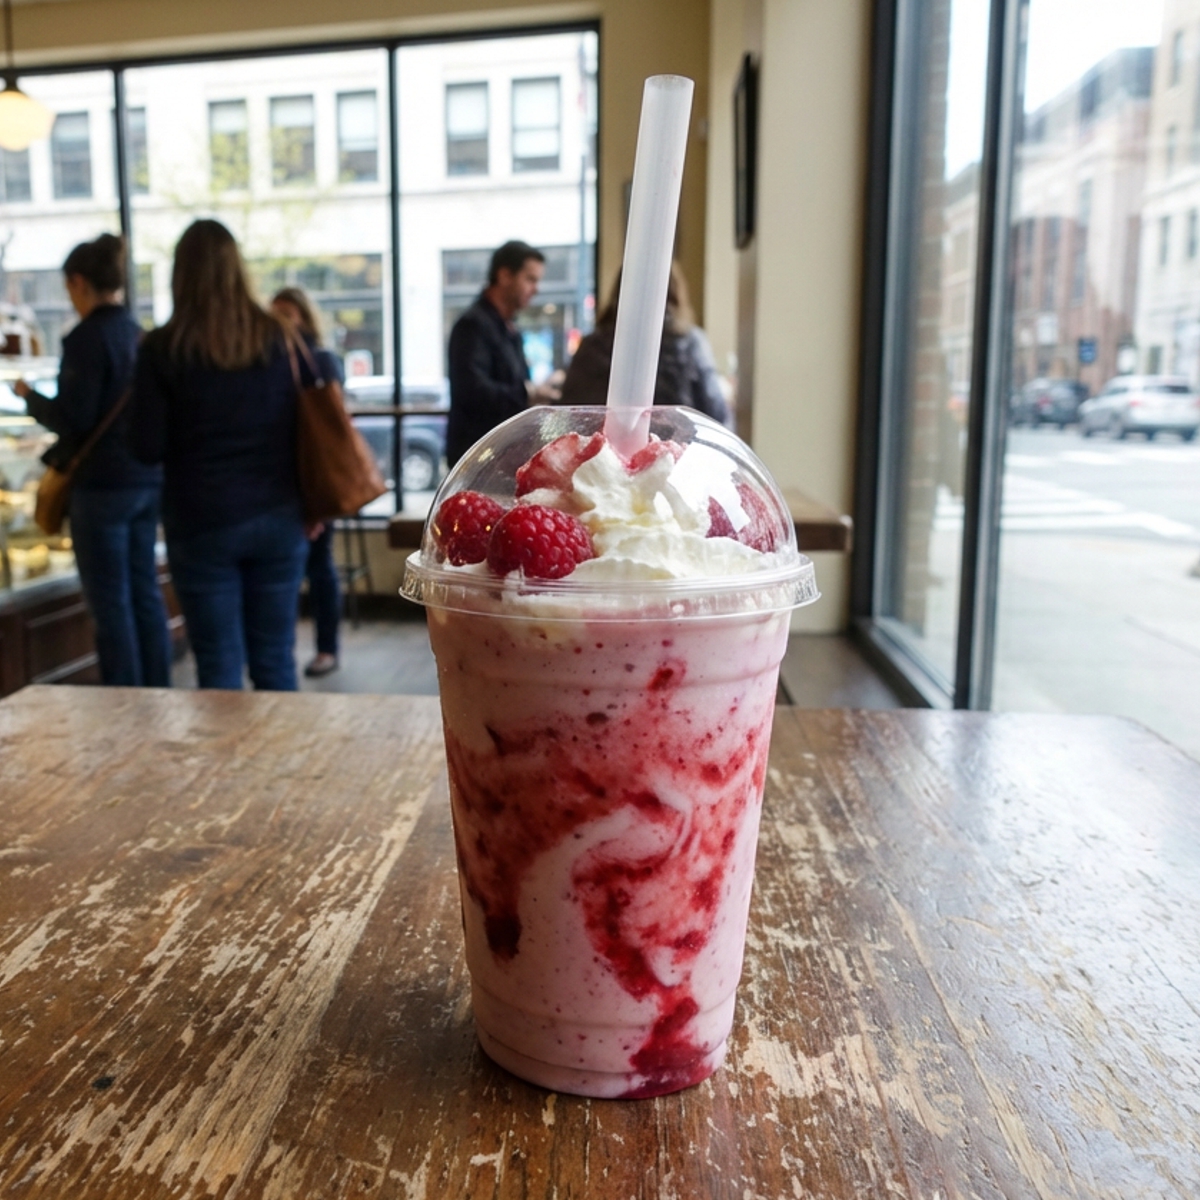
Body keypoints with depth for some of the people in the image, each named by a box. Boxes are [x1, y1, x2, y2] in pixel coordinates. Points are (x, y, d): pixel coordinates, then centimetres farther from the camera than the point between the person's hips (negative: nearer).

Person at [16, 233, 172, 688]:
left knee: (111, 602, 1)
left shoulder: (86, 338, -13)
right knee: (145, 593, 13)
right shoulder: (141, 335, 8)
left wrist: (30, 398, 2)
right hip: (148, 478, 7)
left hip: (104, 483, -7)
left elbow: (74, 418, -16)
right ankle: (157, 696, 20)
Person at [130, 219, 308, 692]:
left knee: (219, 667, 6)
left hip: (202, 523, -2)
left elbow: (148, 448, -5)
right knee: (276, 661, 10)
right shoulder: (278, 336, 1)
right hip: (278, 519, 2)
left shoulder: (163, 348, -5)